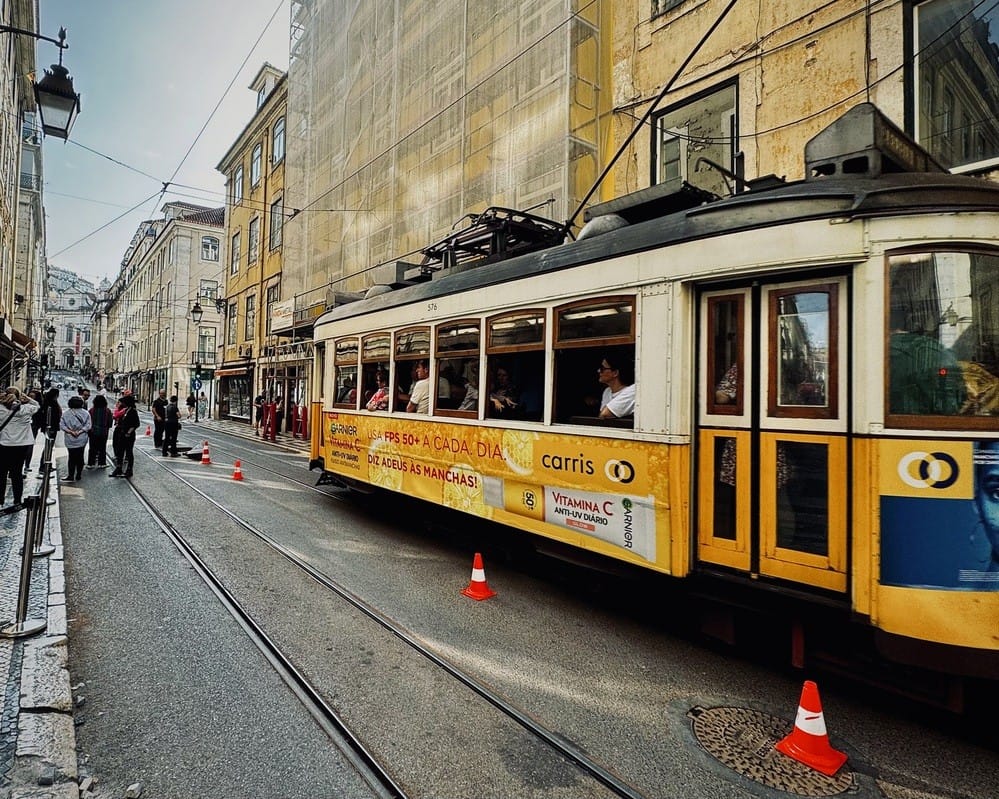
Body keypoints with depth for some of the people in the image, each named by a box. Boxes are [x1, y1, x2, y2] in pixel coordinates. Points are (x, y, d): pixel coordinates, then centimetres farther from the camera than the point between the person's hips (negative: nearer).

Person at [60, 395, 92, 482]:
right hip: (82, 439, 1)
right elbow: (88, 425, -10)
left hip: (70, 439, -1)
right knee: (80, 457, 9)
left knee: (71, 457, 2)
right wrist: (80, 431, -12)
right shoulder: (85, 413, -3)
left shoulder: (66, 413, -1)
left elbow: (62, 425, -6)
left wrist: (70, 431, -9)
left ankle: (71, 476, 0)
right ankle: (78, 475, 16)